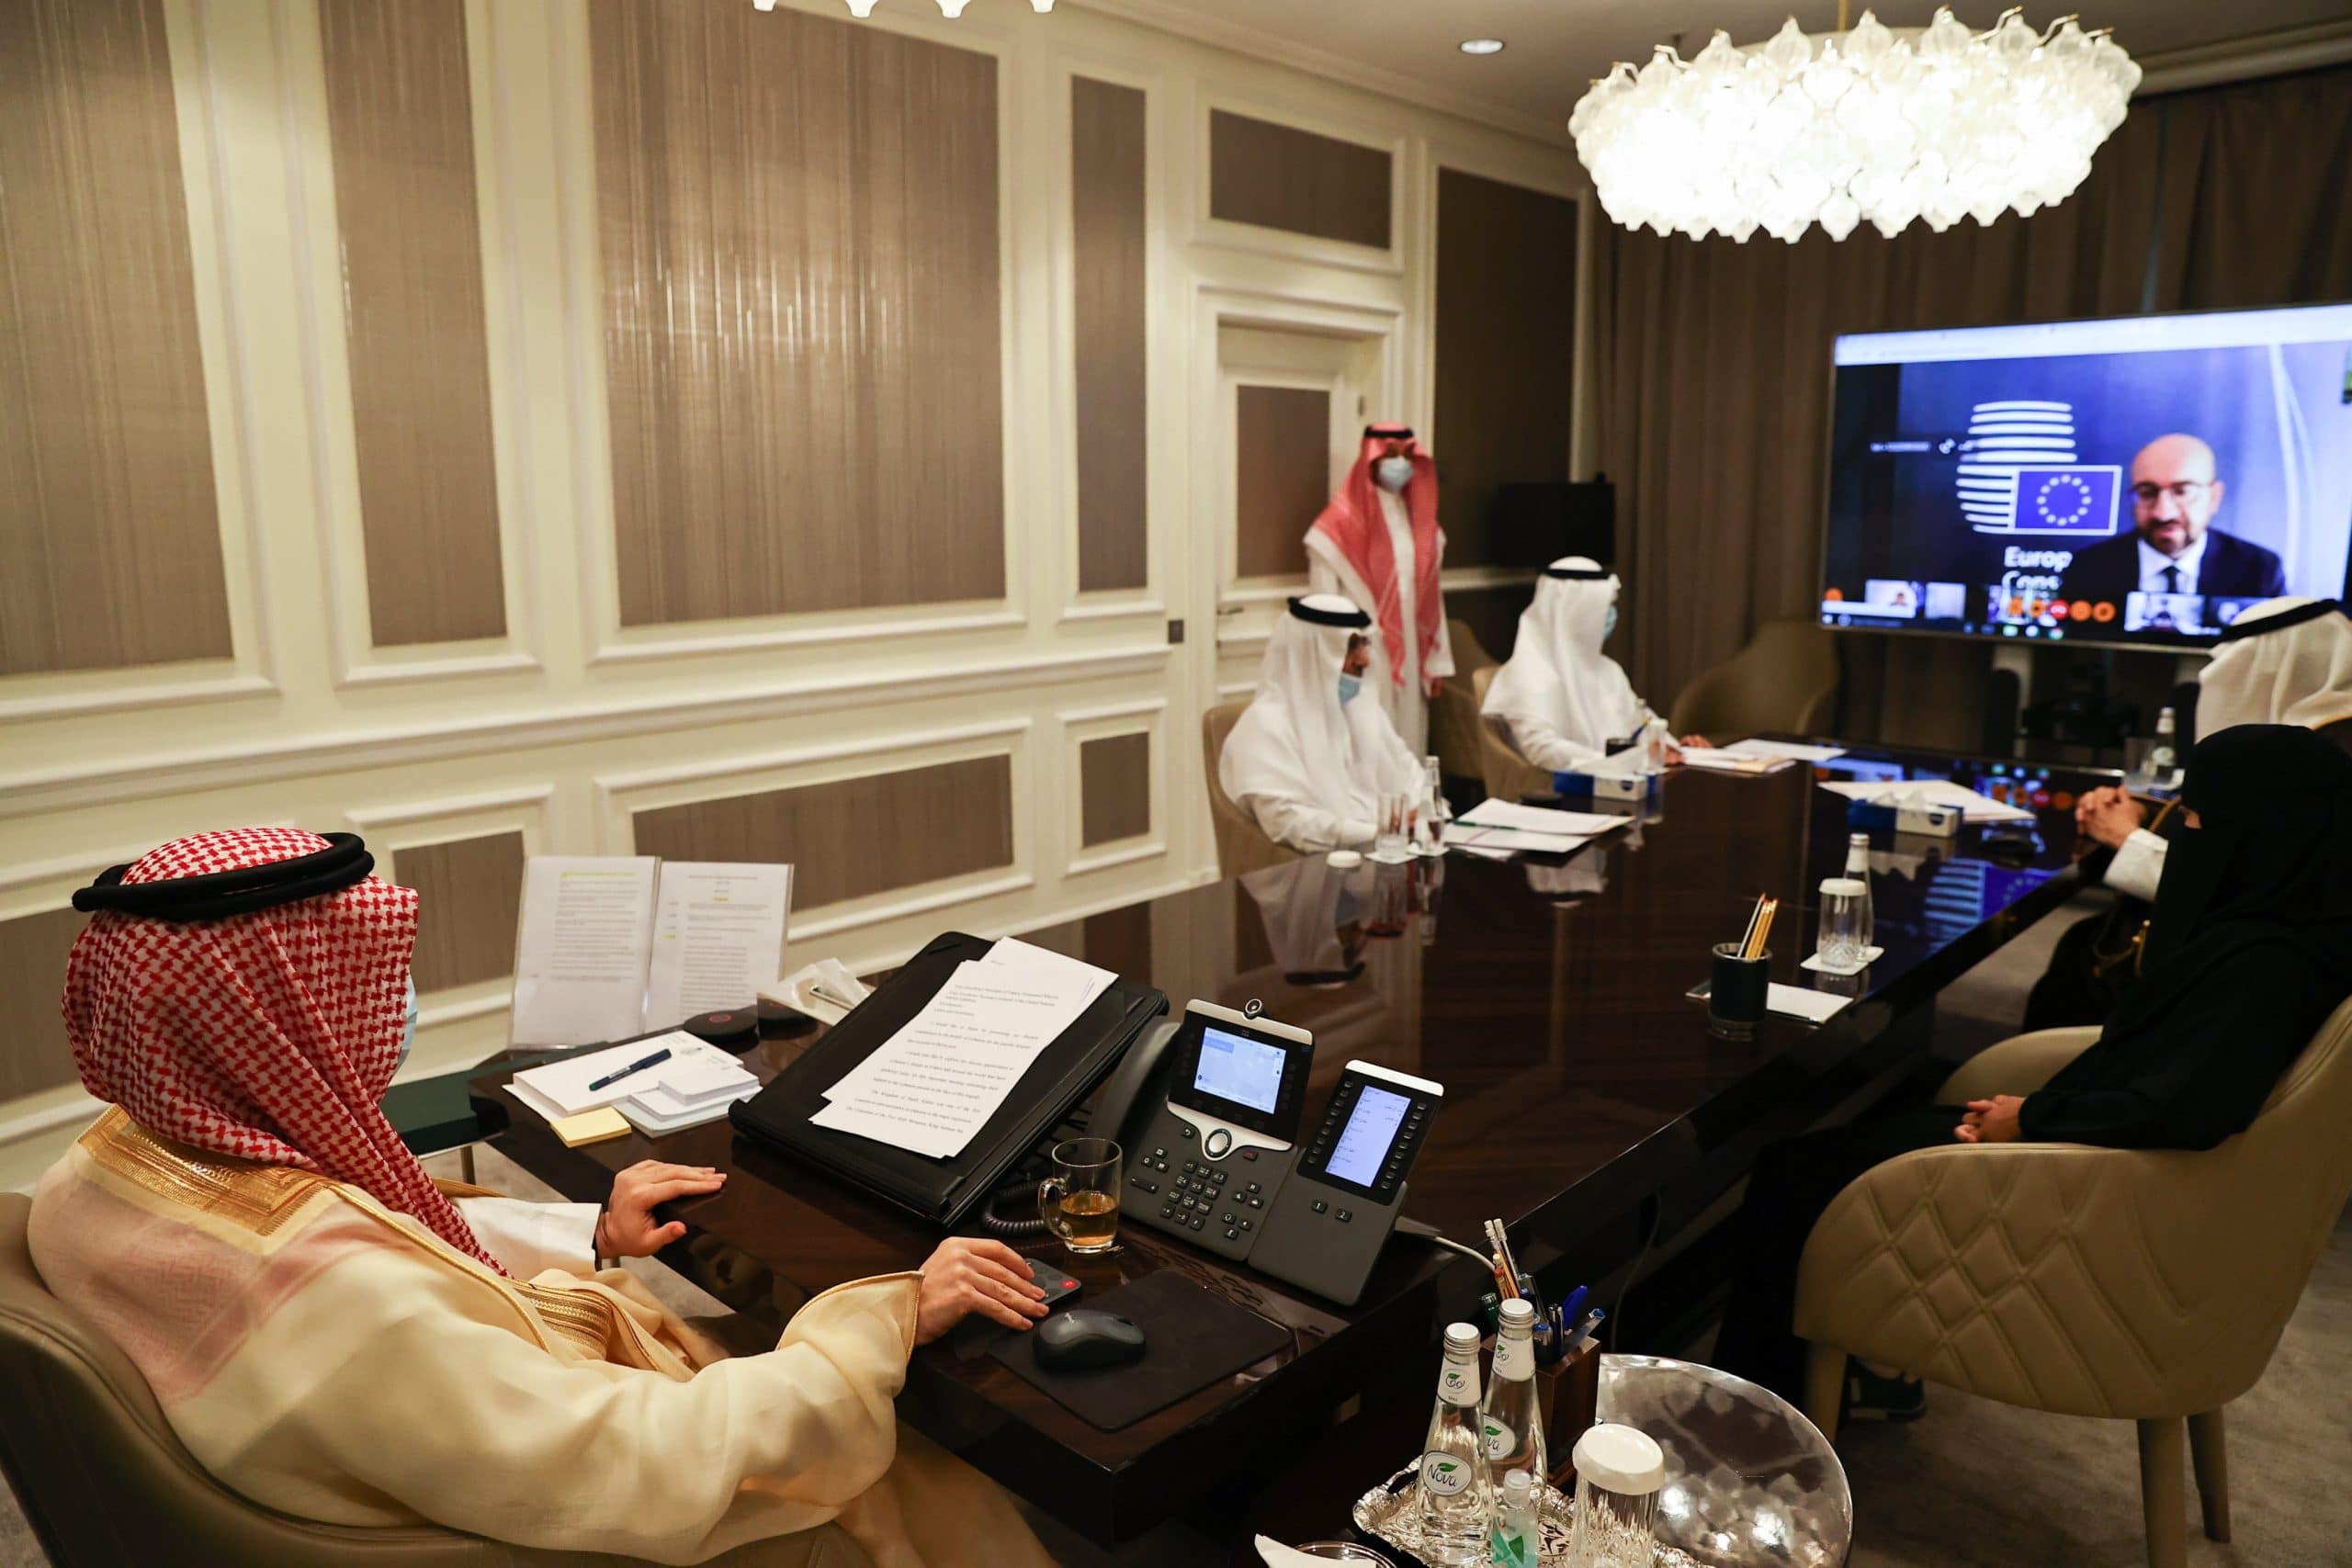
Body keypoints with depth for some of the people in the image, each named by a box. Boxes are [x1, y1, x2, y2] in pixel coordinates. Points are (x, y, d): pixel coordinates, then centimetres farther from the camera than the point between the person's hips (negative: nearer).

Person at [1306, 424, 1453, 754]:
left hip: (1409, 659, 6)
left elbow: (1431, 596, 12)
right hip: (1361, 662, -6)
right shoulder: (1341, 524, -9)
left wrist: (1438, 661, 10)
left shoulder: (1421, 522, 11)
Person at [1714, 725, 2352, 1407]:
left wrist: (2033, 1118, -16)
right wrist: (2031, 1109, 2)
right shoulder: (2262, 929, 3)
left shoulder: (2267, 967, -25)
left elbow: (2173, 1111, -33)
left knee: (1794, 1171, -7)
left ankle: (1757, 1394, 12)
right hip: (2091, 1146, 10)